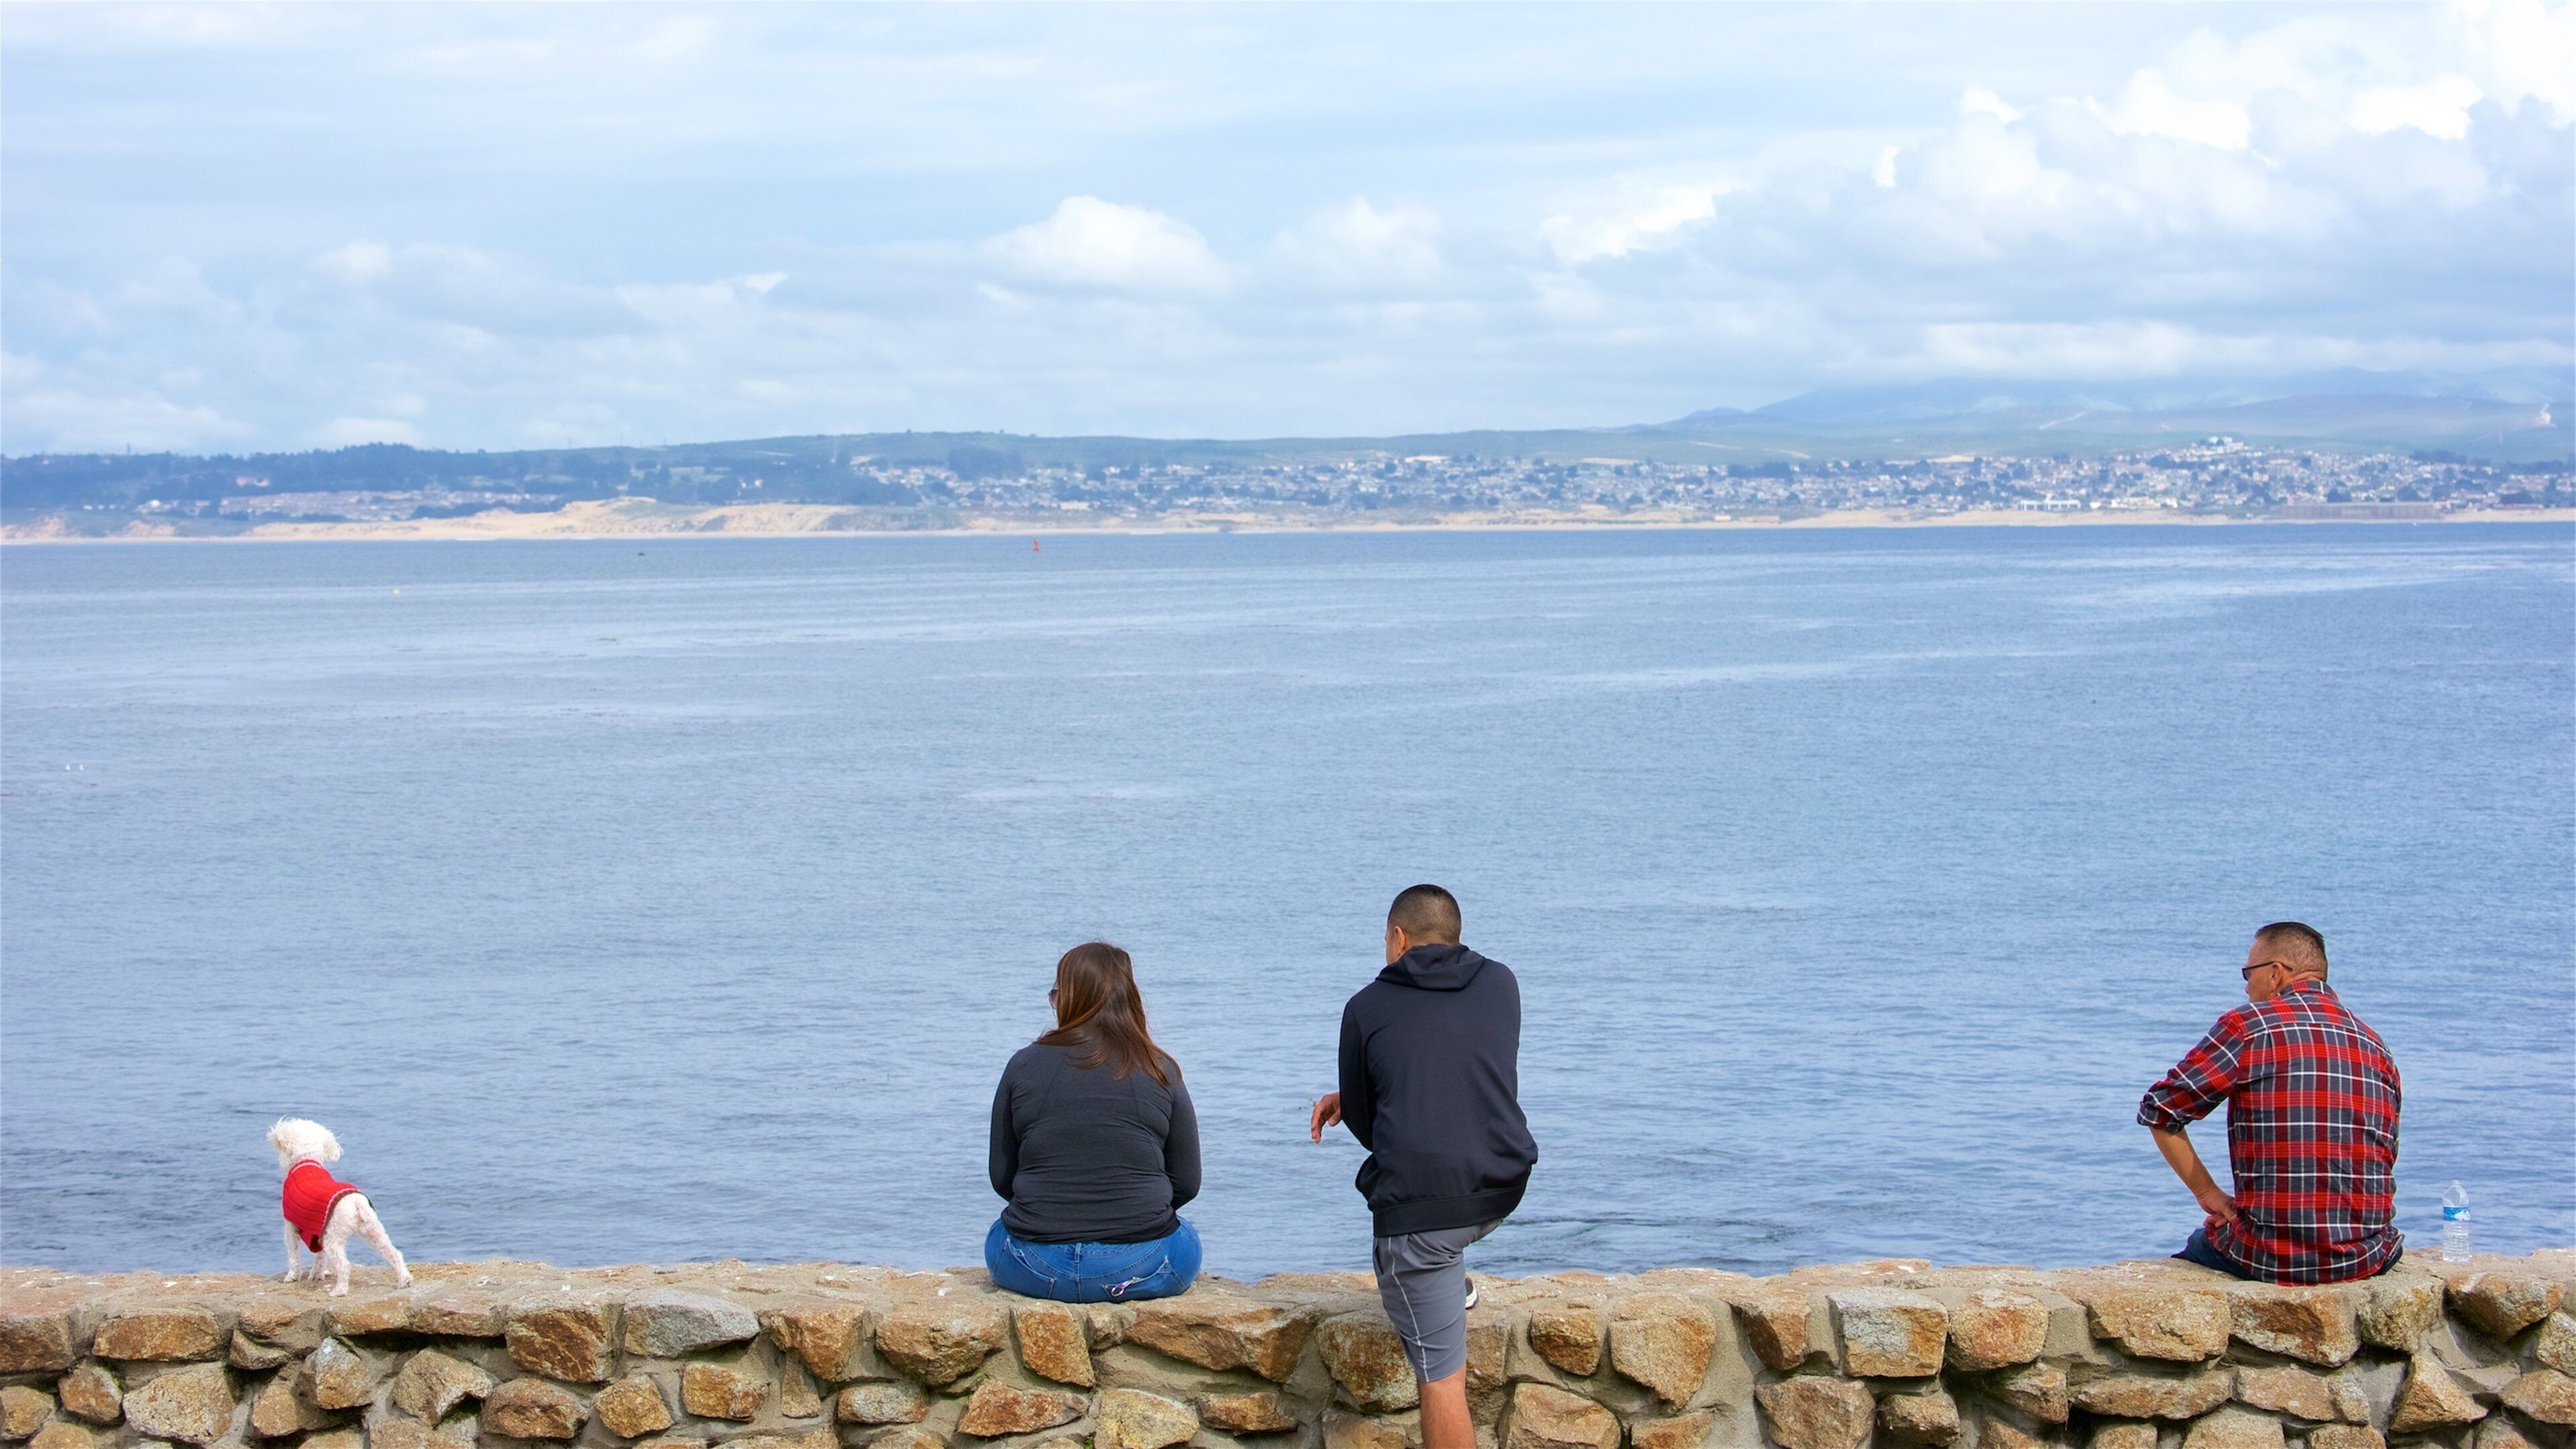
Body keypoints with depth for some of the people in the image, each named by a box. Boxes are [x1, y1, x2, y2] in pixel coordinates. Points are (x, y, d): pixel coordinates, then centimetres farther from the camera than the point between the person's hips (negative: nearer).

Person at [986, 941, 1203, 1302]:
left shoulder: (1024, 1066, 0)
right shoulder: (1161, 1072, -1)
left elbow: (1001, 1178, 6)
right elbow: (1187, 1184, 4)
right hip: (1141, 1269, 0)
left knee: (1000, 1235, 34)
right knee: (1184, 1235, 33)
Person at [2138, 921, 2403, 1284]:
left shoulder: (2247, 1026, -4)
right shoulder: (2375, 1045, 10)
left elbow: (2159, 1111, -3)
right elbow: (2386, 1155, 13)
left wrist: (2207, 1193, 5)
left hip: (2272, 1257, -4)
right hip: (2367, 1259, 4)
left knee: (2201, 1242, 28)